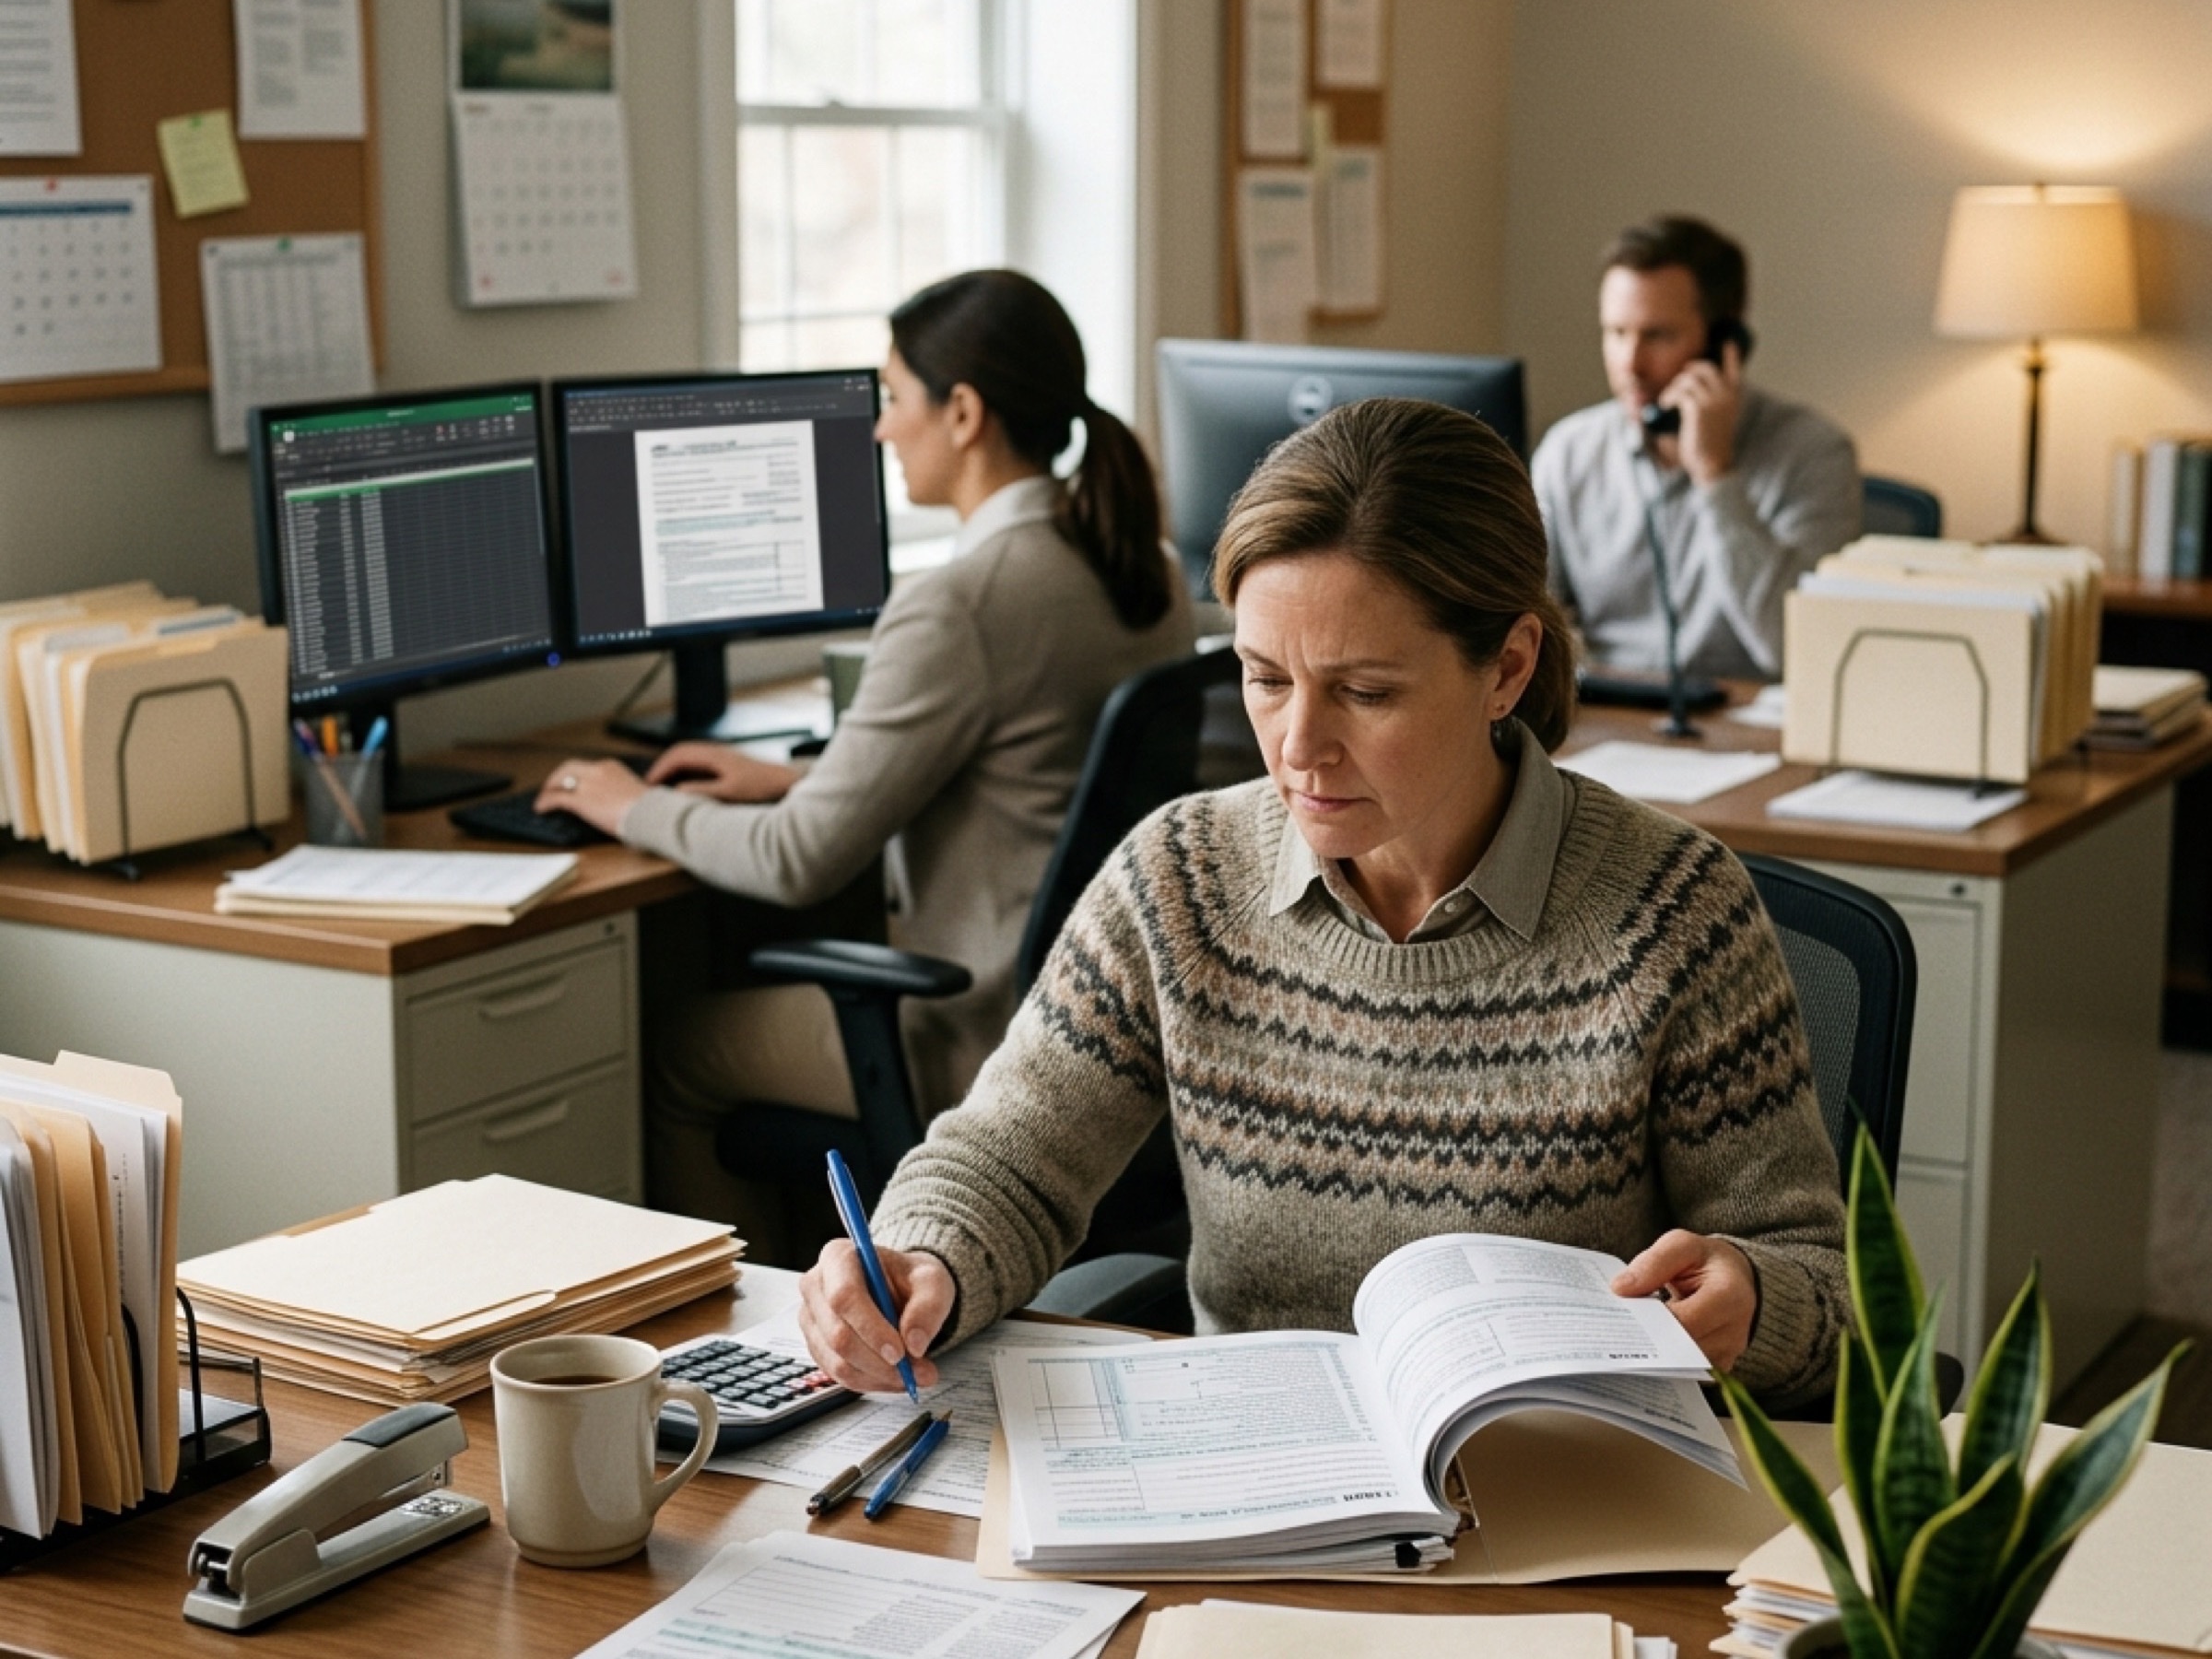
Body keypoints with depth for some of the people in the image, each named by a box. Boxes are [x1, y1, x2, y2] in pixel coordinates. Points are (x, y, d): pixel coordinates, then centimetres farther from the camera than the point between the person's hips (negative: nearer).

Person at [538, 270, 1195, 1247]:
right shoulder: (1144, 569, 4)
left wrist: (634, 809, 0)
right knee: (783, 969, 28)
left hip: (999, 1042, -9)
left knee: (679, 1047, 11)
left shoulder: (957, 606, -23)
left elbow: (800, 864, -18)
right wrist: (797, 779, 17)